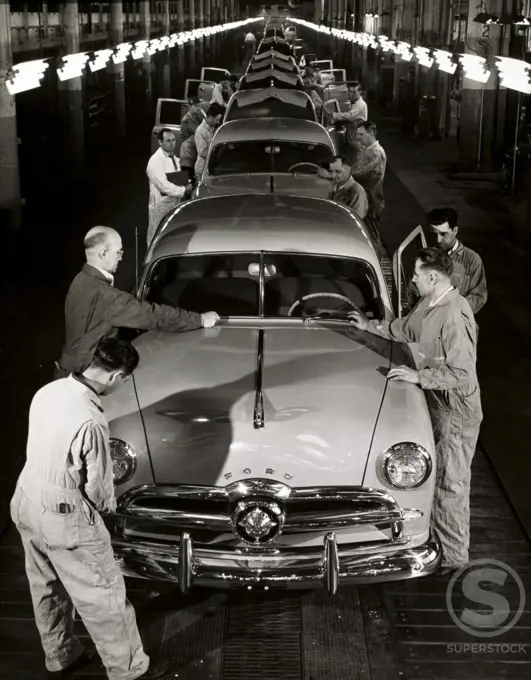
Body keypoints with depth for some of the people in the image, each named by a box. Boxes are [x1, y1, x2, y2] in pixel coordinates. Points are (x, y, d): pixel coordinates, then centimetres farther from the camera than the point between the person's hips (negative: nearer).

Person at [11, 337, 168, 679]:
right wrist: (108, 507, 4)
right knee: (103, 597, 11)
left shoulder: (48, 391, -6)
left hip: (26, 502, 8)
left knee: (48, 590, 25)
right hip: (65, 518, -8)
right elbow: (98, 486, -19)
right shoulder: (91, 422, -31)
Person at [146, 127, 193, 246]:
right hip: (161, 205, -8)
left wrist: (187, 184, -1)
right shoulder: (156, 160, -17)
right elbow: (164, 186, -23)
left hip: (175, 202, 8)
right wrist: (184, 190, -18)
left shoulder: (173, 157, 11)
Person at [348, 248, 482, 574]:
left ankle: (454, 556, 13)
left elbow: (461, 372, -28)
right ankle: (441, 534, 37)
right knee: (438, 475, 21)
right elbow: (407, 330, 22)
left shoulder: (454, 316, -27)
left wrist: (418, 376, -26)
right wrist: (369, 325, 26)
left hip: (457, 411, -9)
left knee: (451, 483, 1)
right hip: (438, 403, 9)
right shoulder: (429, 304, 3)